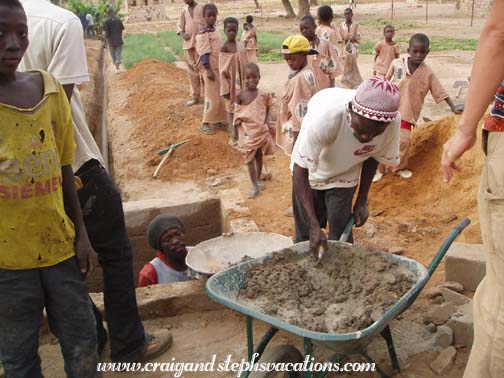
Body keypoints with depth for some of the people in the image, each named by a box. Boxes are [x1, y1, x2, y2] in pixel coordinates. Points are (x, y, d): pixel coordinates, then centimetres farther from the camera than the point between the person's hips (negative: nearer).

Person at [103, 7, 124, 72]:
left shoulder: (106, 22, -9)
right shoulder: (119, 20, -1)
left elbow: (105, 33, -13)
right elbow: (121, 31, 4)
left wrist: (104, 42, -7)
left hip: (111, 42, -1)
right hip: (119, 41, 1)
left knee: (113, 56, 14)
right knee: (118, 55, 4)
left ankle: (117, 67, 21)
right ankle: (117, 68, -4)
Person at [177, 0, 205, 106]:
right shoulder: (184, 11, 13)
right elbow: (179, 26, 15)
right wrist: (182, 34, -7)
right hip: (188, 44, 5)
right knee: (192, 71, 8)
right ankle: (195, 96, 15)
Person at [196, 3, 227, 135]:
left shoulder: (216, 32, 12)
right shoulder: (203, 34, -13)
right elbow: (204, 54, -18)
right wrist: (208, 70, -23)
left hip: (218, 68, 9)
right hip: (209, 68, -8)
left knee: (221, 96, 12)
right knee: (212, 97, -7)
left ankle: (218, 120, 24)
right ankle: (205, 124, 1)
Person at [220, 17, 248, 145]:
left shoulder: (240, 45, 6)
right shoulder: (224, 48, -12)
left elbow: (244, 65, 12)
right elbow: (222, 71, -13)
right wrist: (225, 89, -15)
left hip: (242, 84, 6)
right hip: (232, 84, -6)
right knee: (232, 110, 4)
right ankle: (234, 137, 11)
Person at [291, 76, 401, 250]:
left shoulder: (393, 121, -29)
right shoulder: (325, 117, -40)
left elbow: (374, 156, -7)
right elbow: (300, 170, -33)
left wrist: (362, 201, -6)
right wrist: (313, 224, -37)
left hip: (344, 179, 2)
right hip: (309, 175, -2)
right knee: (306, 238, 6)